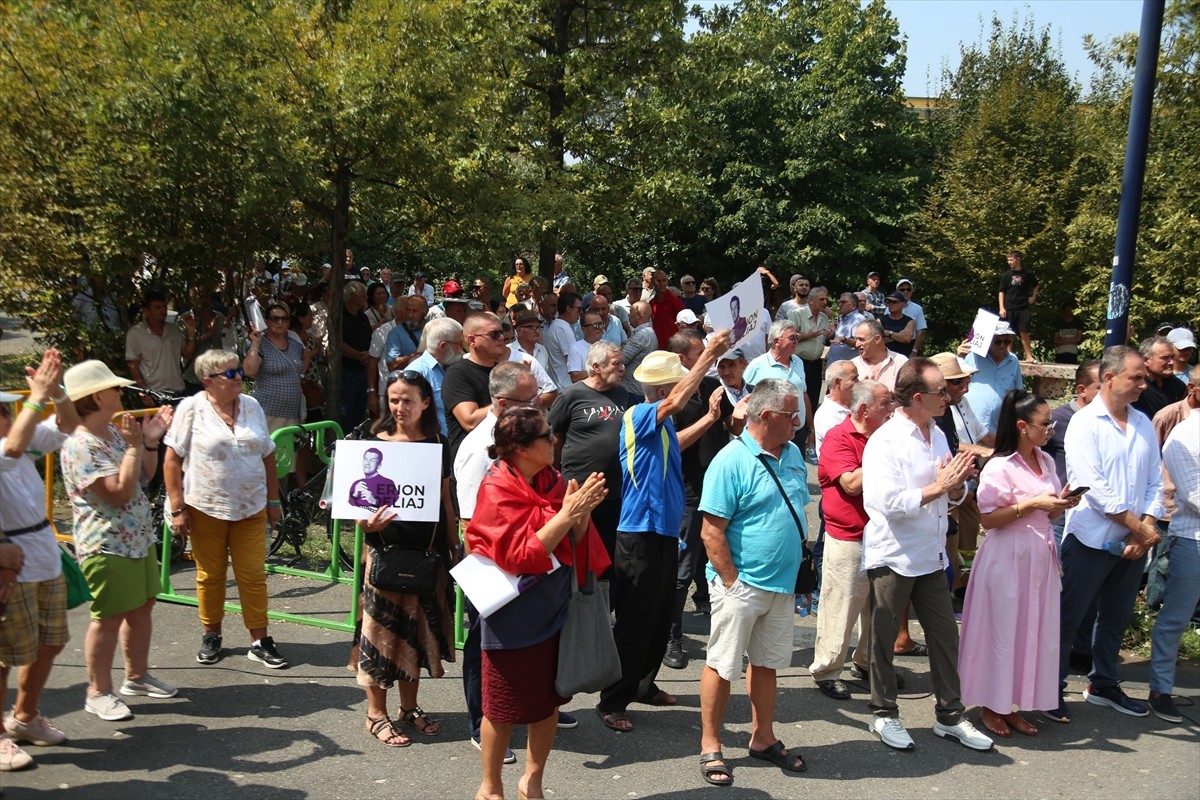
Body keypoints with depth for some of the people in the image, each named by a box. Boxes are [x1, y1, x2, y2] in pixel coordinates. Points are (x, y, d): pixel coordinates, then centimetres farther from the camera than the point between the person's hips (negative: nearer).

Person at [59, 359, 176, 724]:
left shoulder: (114, 432, 7)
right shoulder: (80, 446, -21)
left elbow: (145, 476, 15)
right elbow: (121, 491, -27)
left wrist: (150, 441, 1)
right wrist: (136, 445, -22)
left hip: (139, 539, 9)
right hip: (107, 546, -9)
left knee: (142, 607, 18)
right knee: (109, 618, 2)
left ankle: (137, 676, 34)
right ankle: (98, 693, 17)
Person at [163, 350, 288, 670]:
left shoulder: (252, 407, 6)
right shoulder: (191, 409, -6)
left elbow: (267, 456, 11)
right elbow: (172, 460, -6)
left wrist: (273, 500, 11)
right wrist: (177, 508, -9)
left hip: (251, 508, 3)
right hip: (205, 508, -2)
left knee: (254, 575, 4)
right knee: (210, 575, 10)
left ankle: (259, 641, 12)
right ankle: (211, 635, 27)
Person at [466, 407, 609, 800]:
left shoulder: (552, 480, 2)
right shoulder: (497, 490, -16)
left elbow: (574, 543, 7)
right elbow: (521, 555, -21)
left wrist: (583, 511, -13)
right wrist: (567, 513, -25)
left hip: (554, 608, 6)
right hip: (513, 616, -6)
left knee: (549, 701, 16)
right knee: (504, 709, 9)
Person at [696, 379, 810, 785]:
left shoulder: (793, 454, 7)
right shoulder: (731, 460, -17)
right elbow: (711, 531, -18)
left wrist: (801, 568, 14)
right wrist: (733, 583, -17)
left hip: (783, 584, 7)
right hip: (741, 585, -7)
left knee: (767, 663, 18)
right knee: (723, 665, 5)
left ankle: (764, 739, 32)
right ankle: (710, 746, 19)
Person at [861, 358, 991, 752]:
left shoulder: (937, 435, 9)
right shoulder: (885, 441, -16)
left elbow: (951, 495, 16)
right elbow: (888, 502, -25)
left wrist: (956, 485, -6)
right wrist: (938, 487, -22)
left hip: (931, 556, 7)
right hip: (893, 557, -7)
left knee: (945, 635, 12)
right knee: (884, 639, 8)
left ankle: (950, 715, 26)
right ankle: (884, 715, 23)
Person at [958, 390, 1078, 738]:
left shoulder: (1045, 461, 8)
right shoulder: (999, 467, -15)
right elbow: (987, 518, -16)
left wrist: (1061, 503, -3)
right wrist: (1030, 504, -21)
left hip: (1040, 558, 7)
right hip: (1007, 559, -7)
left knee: (1035, 633, 10)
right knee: (1002, 633, 3)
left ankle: (1013, 705, 23)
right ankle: (992, 707, 18)